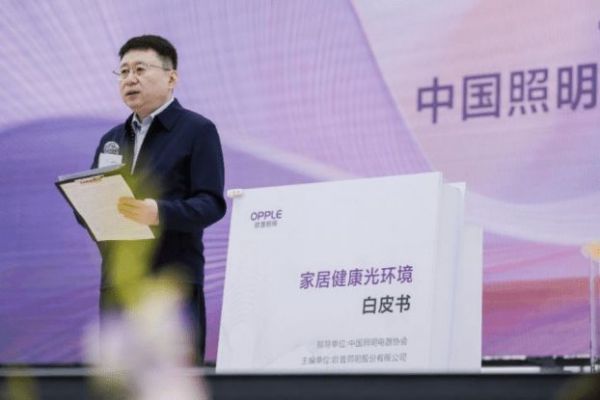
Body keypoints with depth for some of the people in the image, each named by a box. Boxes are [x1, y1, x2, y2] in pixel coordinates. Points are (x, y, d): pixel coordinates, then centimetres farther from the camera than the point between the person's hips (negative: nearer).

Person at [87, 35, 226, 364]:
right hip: (116, 282, 6)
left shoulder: (197, 130, 0)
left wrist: (159, 213, -27)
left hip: (173, 281, -6)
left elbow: (211, 204, -10)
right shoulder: (111, 139, 21)